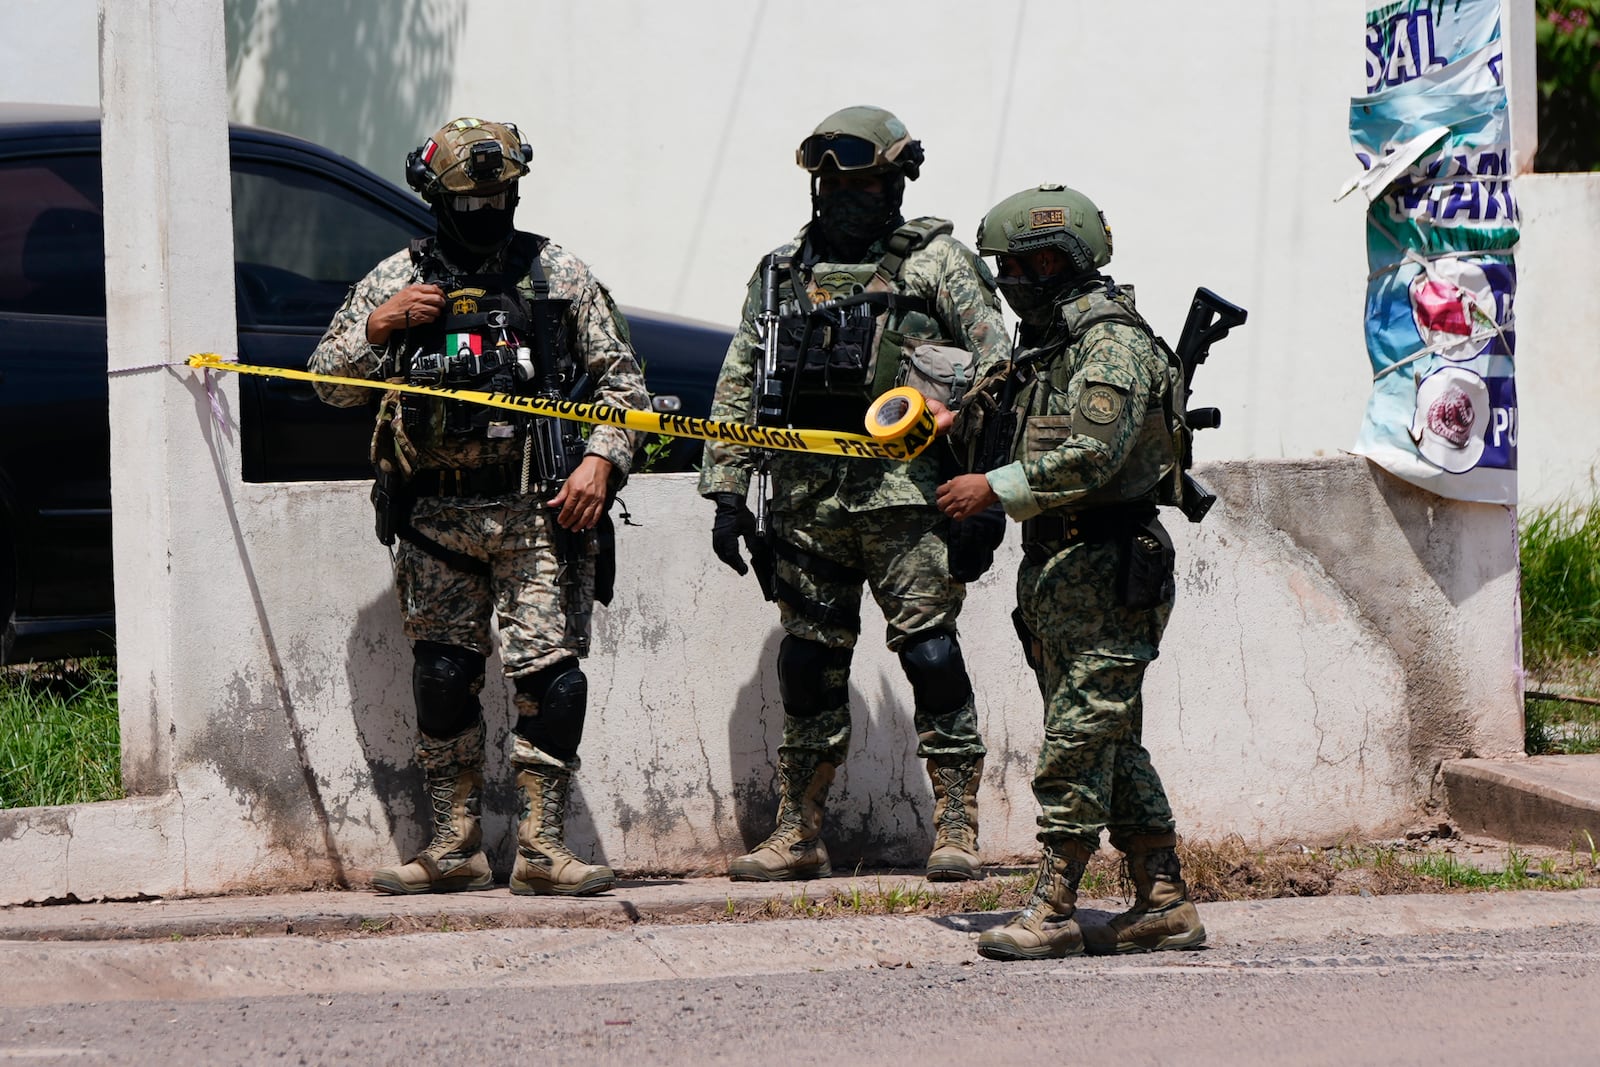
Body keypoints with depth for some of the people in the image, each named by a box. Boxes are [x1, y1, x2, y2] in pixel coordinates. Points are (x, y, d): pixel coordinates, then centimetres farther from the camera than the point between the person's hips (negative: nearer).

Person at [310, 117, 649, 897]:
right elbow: (329, 382, 13)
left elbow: (620, 378, 9)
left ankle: (542, 846, -6)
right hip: (436, 520, 2)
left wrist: (601, 460, -6)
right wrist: (378, 327, -5)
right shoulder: (396, 279, 10)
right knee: (441, 679, 3)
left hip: (540, 515, -2)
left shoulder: (558, 275, 7)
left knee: (549, 674, -10)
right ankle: (455, 847, 11)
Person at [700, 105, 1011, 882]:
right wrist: (727, 493, 9)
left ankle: (956, 828, -4)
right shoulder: (781, 273, 16)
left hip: (903, 493, -4)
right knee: (808, 665, 7)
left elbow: (996, 367, -2)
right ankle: (798, 836, 14)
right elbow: (737, 388, 17)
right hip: (806, 499, 4)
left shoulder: (935, 263, 3)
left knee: (929, 652, -9)